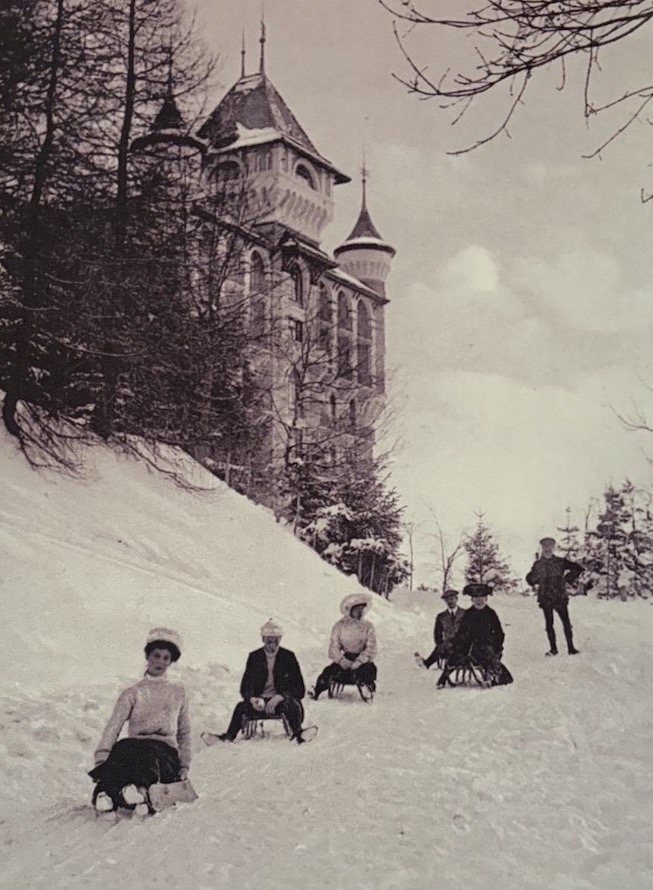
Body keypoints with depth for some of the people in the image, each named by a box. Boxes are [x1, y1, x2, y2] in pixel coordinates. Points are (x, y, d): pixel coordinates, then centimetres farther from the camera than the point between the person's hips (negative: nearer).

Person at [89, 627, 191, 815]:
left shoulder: (178, 692, 22)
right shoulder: (132, 693, 16)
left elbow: (184, 733, 26)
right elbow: (113, 727, 3)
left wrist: (184, 768, 15)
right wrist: (101, 759, -13)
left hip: (166, 754, 0)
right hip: (135, 748, 0)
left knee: (148, 751, -37)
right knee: (123, 747, -37)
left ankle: (139, 788, -64)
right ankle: (105, 793, -57)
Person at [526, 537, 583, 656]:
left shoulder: (560, 562, 1)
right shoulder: (537, 564, 5)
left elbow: (578, 568, 5)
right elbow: (529, 578, 19)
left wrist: (568, 579, -1)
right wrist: (535, 584, 1)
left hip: (560, 597, -1)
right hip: (545, 599, 1)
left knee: (566, 622, -4)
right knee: (549, 624, 3)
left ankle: (571, 647, 3)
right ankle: (553, 648, 11)